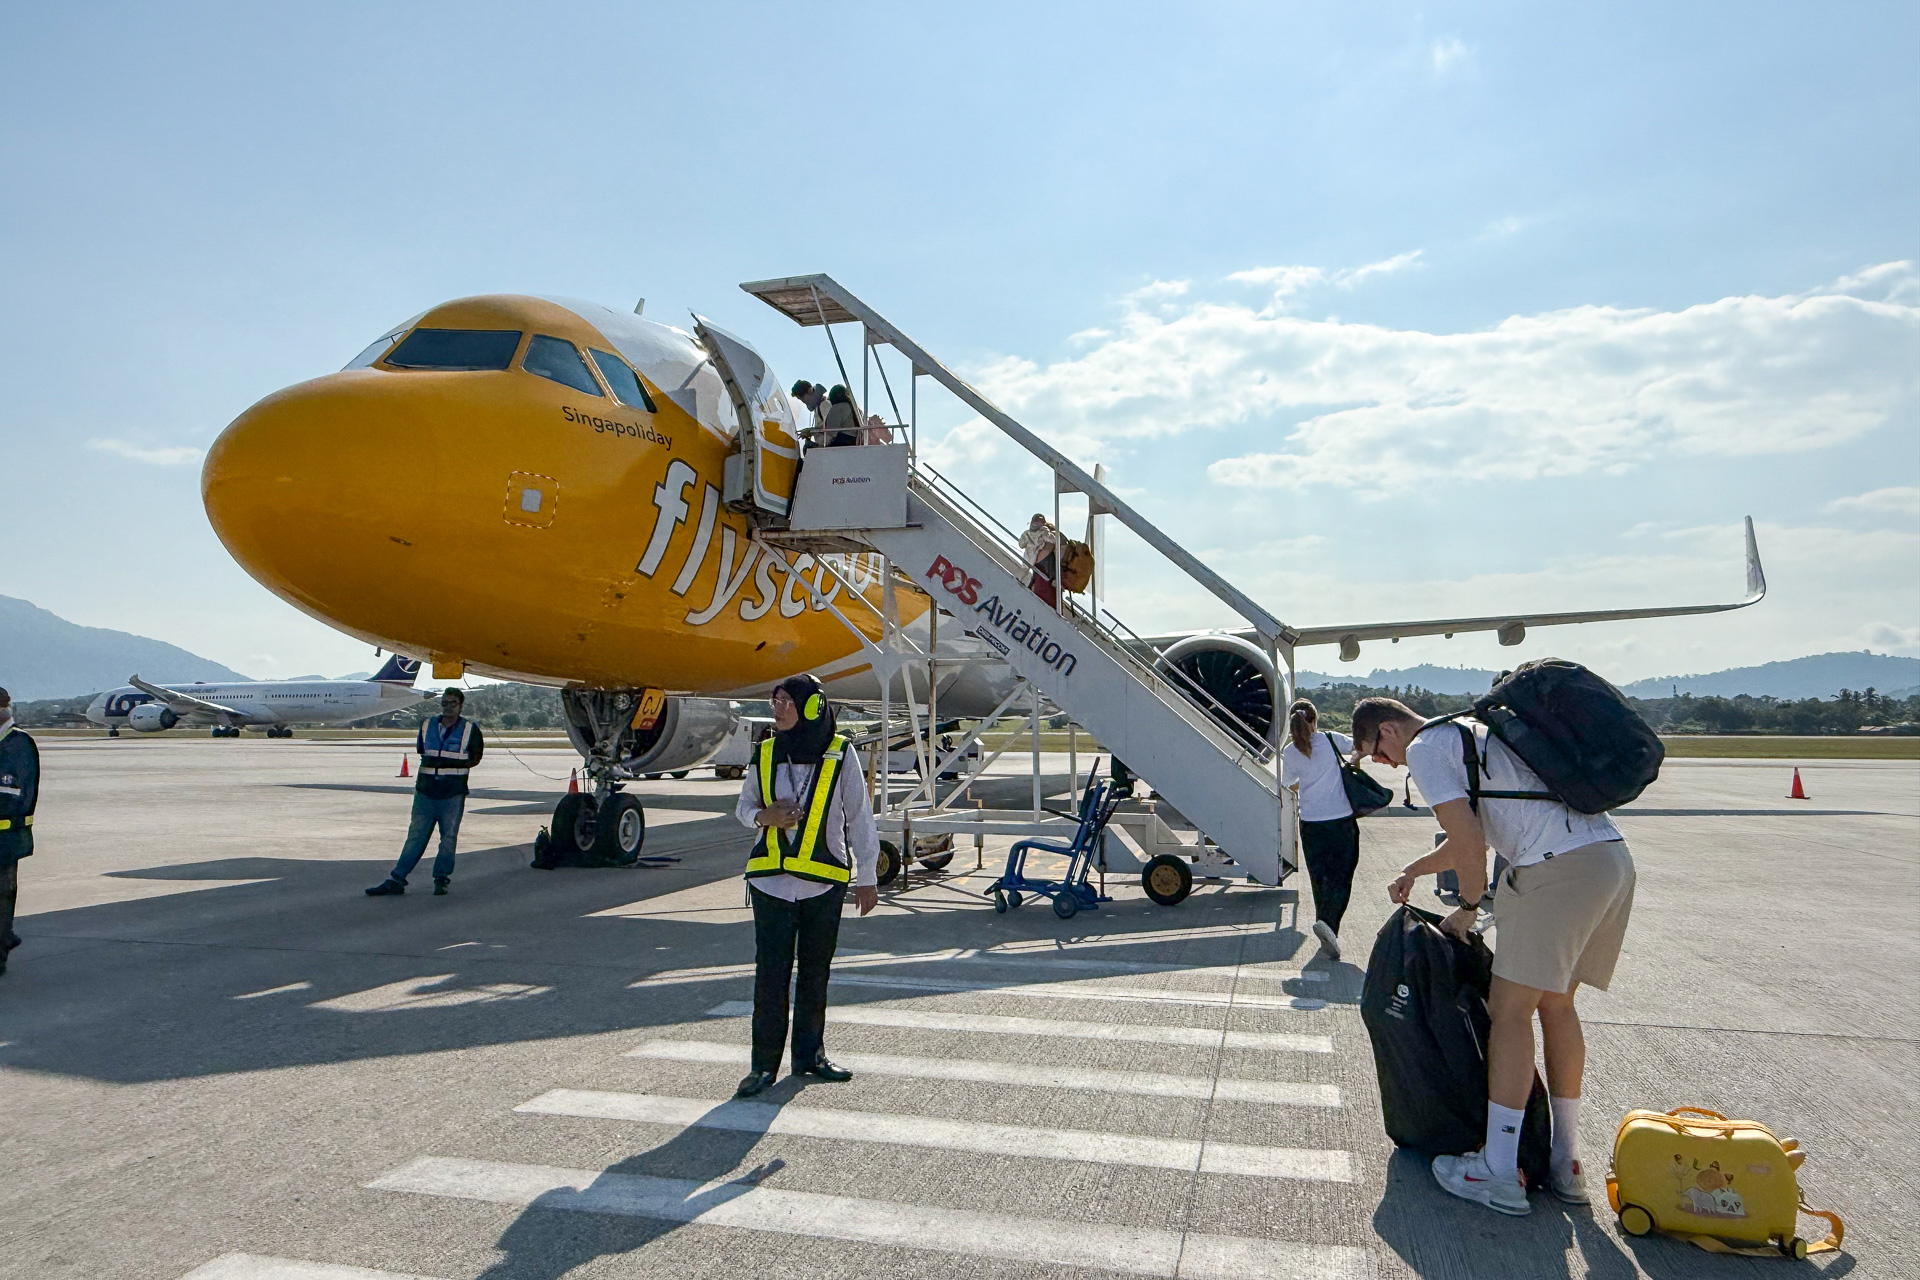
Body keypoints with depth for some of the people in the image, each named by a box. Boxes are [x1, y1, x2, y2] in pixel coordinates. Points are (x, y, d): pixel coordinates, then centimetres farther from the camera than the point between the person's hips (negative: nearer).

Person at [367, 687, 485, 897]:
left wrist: (453, 767, -4)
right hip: (425, 791, 3)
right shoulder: (427, 726, 11)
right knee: (415, 836, 5)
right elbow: (421, 753, 20)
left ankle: (441, 879, 14)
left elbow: (475, 758, 5)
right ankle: (396, 880, 6)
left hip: (453, 794, -3)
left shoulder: (470, 729, 0)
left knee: (449, 837, 3)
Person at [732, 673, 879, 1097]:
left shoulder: (840, 755, -4)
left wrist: (866, 879, 2)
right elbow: (744, 805, 16)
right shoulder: (765, 754, 5)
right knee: (770, 974, 0)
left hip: (825, 882, -1)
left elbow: (859, 818, 1)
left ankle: (810, 1056, 25)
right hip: (772, 881, 1)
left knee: (815, 973, 10)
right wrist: (764, 817, -8)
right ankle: (764, 1064, 10)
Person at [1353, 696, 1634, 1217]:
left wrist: (1468, 908, 6)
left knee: (1510, 1008, -2)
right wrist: (1413, 871, 42)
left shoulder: (1424, 749, 0)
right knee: (1556, 1003, 17)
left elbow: (1469, 840, -8)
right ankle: (1567, 1165, 23)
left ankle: (1498, 1174, 3)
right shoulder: (1470, 731, 28)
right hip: (1614, 857, 10)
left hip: (1560, 867, -10)